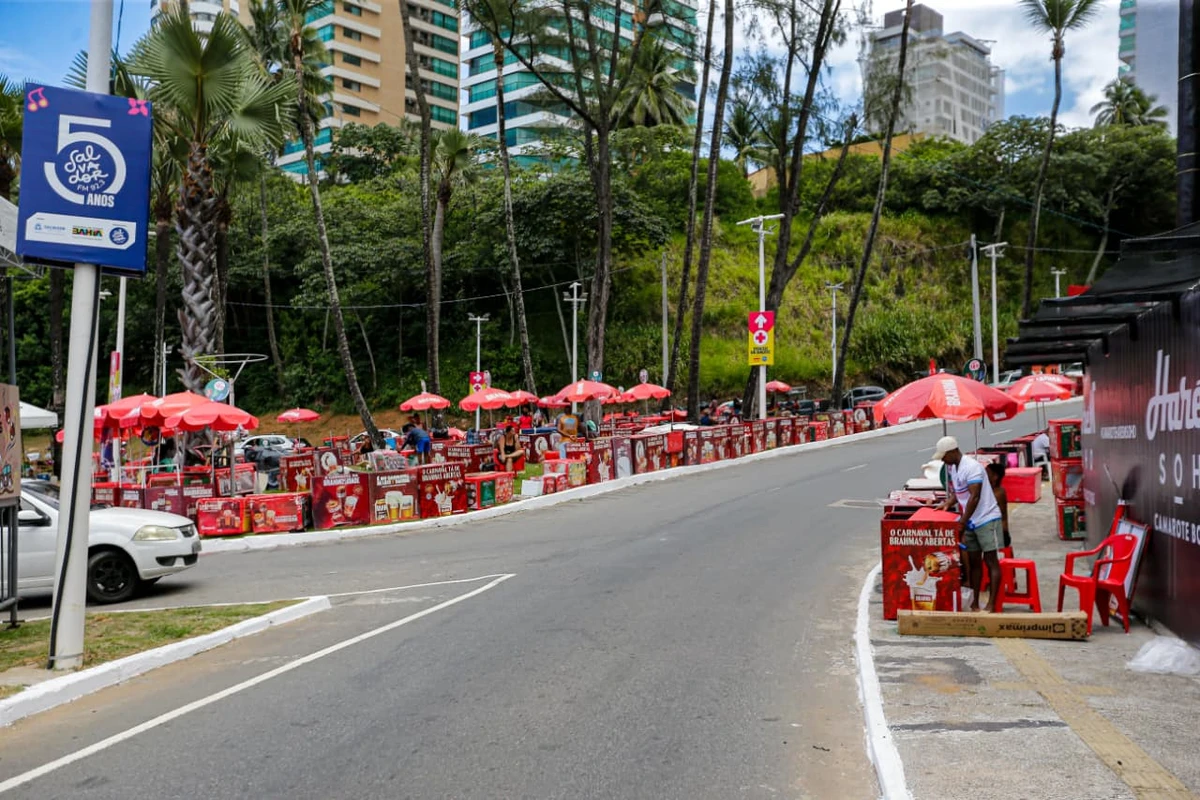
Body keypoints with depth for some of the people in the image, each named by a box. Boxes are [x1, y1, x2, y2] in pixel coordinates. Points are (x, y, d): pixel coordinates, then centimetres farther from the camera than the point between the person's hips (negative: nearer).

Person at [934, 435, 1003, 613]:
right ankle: (975, 602, 17)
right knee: (974, 561, 10)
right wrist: (946, 505, 0)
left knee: (991, 561, -5)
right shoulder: (951, 468, 8)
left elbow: (974, 497, -23)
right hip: (970, 522, 9)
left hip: (986, 519, -8)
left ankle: (991, 604, -5)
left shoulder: (971, 467, -20)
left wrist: (962, 522, -20)